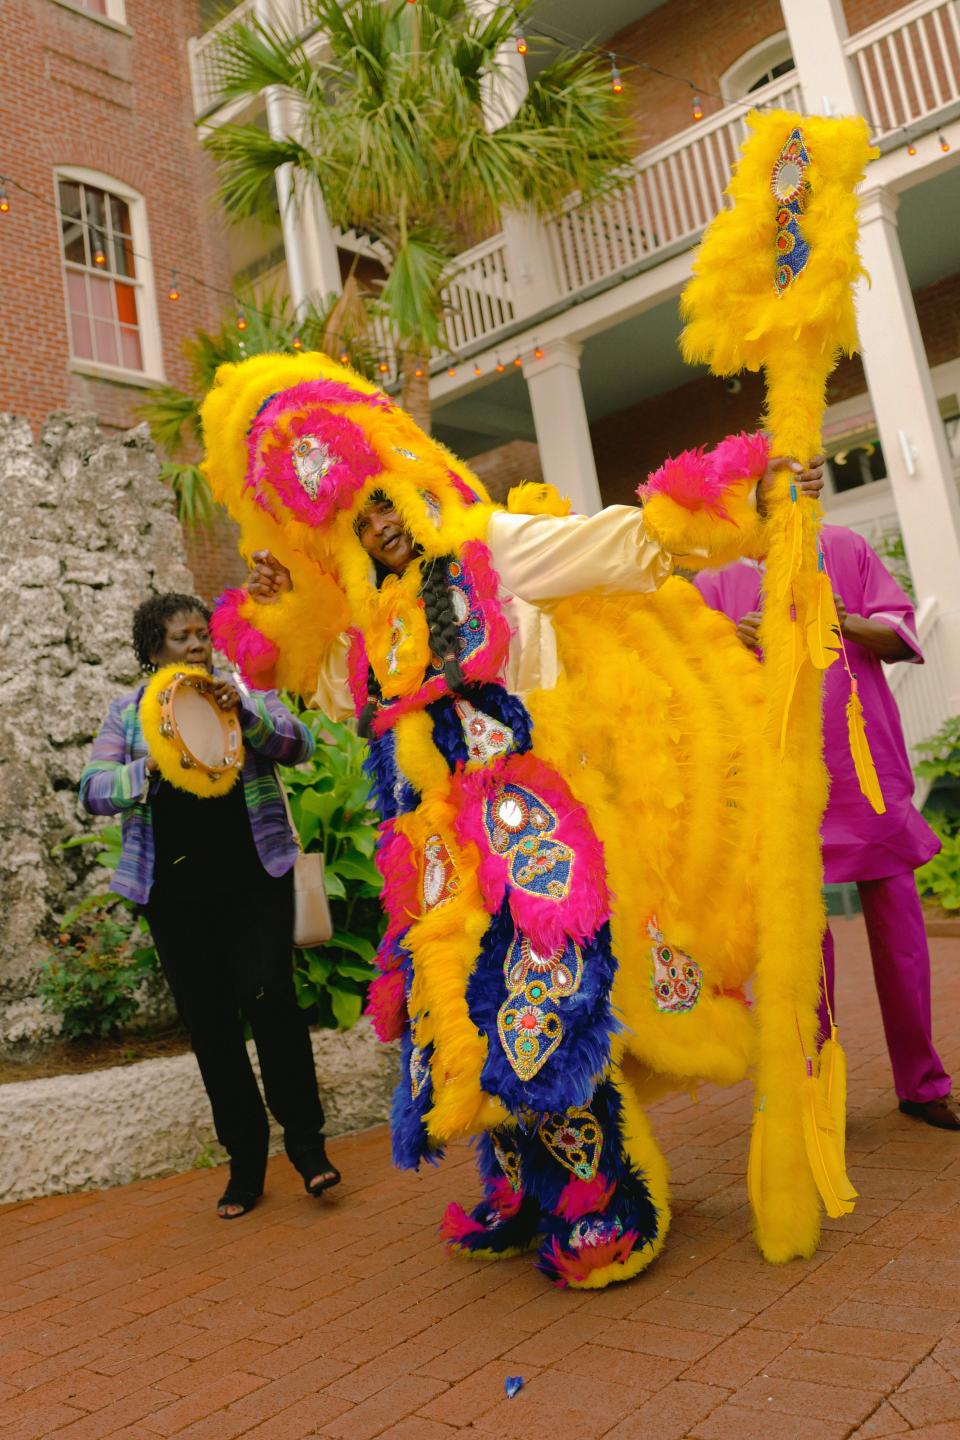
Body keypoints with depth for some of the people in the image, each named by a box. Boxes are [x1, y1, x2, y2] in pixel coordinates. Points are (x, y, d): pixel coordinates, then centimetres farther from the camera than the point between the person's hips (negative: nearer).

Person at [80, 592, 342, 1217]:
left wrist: (244, 713, -22)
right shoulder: (127, 713, 10)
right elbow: (93, 789, -1)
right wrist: (150, 769, -20)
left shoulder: (247, 691, 8)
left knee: (269, 1000, -13)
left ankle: (306, 1139, 4)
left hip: (254, 877, -1)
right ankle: (245, 1160, 18)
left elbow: (300, 744, -5)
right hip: (175, 890, 2)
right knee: (208, 1023, 5)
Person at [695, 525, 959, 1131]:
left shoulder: (845, 547, 9)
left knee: (897, 915, 3)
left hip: (865, 763, 1)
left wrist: (853, 624, -15)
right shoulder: (717, 579, 7)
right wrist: (731, 644, -18)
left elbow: (900, 636, 6)